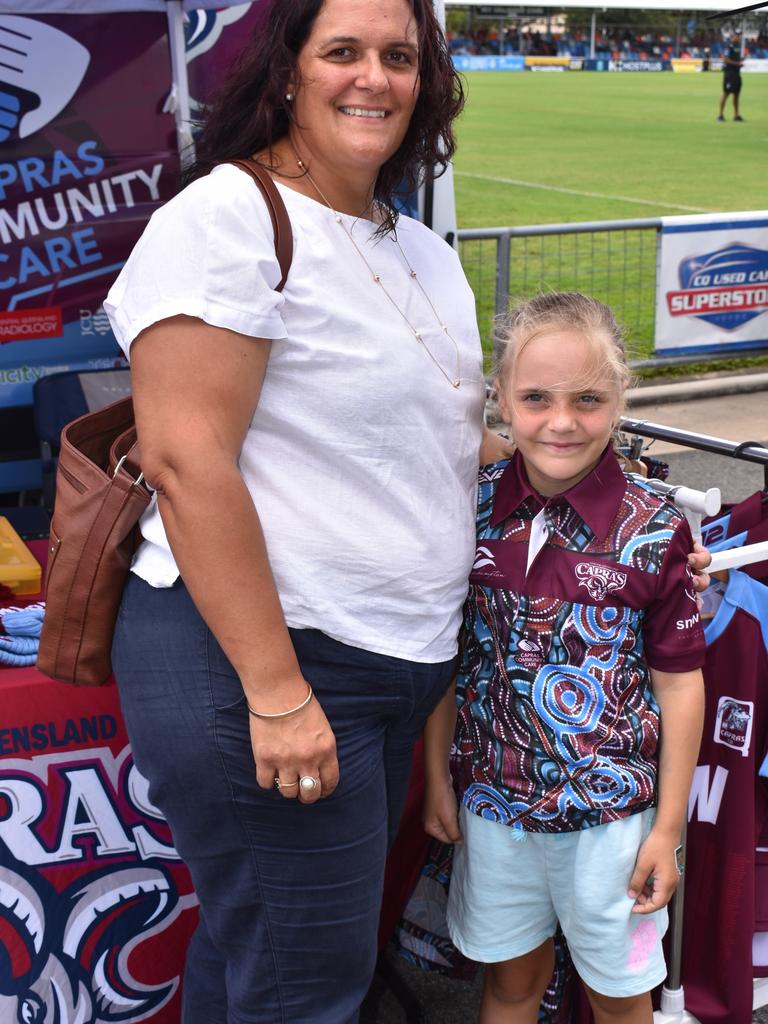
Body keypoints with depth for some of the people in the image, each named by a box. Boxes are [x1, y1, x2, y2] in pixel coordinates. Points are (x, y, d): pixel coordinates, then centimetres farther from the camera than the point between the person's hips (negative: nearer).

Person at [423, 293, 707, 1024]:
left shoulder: (652, 532, -14)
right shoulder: (473, 510, -7)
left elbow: (679, 682, -7)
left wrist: (668, 828, -4)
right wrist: (437, 779, 6)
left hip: (609, 811, -2)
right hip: (493, 799, 2)